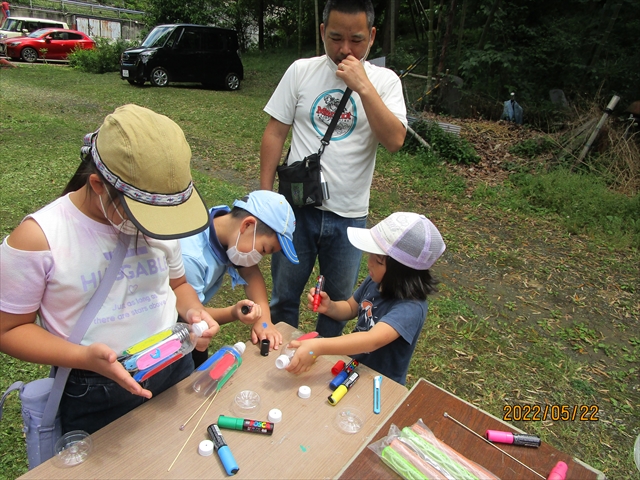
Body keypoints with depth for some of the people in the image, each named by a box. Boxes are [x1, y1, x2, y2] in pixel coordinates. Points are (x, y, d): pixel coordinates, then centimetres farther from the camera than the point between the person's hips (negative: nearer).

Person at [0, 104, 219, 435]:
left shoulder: (159, 222, -5)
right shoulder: (39, 238, -18)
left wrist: (193, 311, -14)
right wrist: (84, 357, -25)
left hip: (176, 372, 4)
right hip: (95, 399, -4)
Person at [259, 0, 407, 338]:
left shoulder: (385, 81, -1)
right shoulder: (301, 71, 1)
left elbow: (394, 141, -14)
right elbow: (275, 133, 2)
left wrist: (363, 86, -19)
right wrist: (264, 195, -1)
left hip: (349, 214, 0)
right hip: (297, 206, 0)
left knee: (340, 299, 16)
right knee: (283, 295, 13)